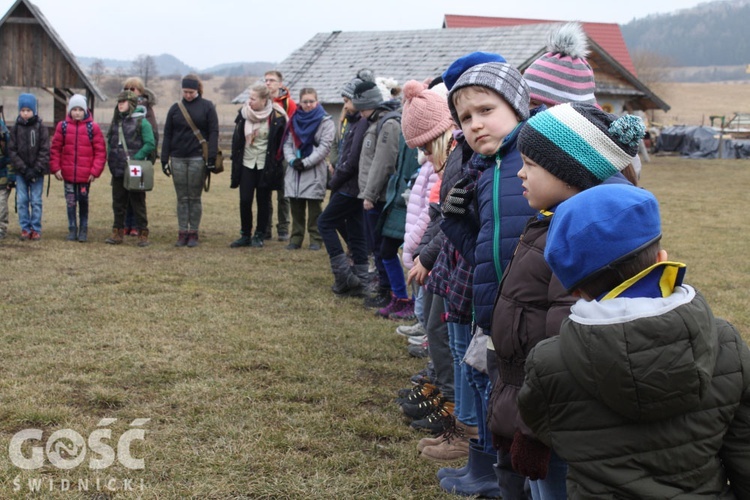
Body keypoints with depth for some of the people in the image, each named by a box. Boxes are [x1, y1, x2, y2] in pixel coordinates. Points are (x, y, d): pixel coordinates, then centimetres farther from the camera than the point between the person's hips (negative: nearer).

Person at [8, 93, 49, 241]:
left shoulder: (41, 129, -1)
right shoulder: (15, 129, 3)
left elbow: (44, 151, -5)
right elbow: (12, 151, 0)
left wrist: (35, 170, -13)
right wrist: (23, 168, -11)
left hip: (37, 172, -2)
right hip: (20, 172, 2)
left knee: (36, 201, 1)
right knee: (22, 201, 3)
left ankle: (36, 229, 9)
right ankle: (25, 228, 11)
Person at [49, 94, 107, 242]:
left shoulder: (93, 127, -4)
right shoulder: (63, 126, 1)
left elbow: (100, 151, -4)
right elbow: (55, 148, 4)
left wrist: (95, 171, -7)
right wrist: (56, 168, -2)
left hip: (85, 174, -1)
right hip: (68, 173, 1)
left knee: (83, 202, 8)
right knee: (70, 202, 7)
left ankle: (83, 230, 17)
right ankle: (72, 230, 15)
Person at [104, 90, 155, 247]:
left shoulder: (141, 122, -7)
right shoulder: (116, 121, 12)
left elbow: (150, 144, -11)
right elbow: (109, 141, 22)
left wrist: (135, 158, -16)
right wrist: (110, 156, 6)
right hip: (117, 170, 6)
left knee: (138, 202, 0)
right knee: (118, 202, 10)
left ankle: (143, 234, 5)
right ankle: (117, 233, 18)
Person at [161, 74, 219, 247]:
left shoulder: (207, 107, 1)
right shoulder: (175, 108, 9)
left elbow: (213, 132, -3)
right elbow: (167, 134, 10)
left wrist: (211, 158, -11)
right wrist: (164, 159, 5)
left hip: (198, 158, -3)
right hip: (178, 159, 3)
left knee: (195, 198, 2)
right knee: (182, 198, 4)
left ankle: (194, 234, 8)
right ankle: (182, 233, 8)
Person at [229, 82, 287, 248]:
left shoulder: (276, 117, -10)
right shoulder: (243, 113, 0)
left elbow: (280, 143, -2)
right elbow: (237, 139, 9)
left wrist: (275, 163, -3)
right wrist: (236, 160, 9)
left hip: (266, 166, -3)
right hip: (246, 164, 3)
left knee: (262, 201, 5)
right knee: (245, 200, 0)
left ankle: (259, 236, 16)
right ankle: (245, 235, 12)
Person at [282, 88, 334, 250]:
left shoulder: (325, 121, -1)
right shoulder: (295, 120, 14)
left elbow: (324, 147, -9)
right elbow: (287, 143, 12)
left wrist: (305, 162, -14)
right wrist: (292, 160, -6)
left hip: (314, 171, -4)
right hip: (295, 170, 5)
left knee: (314, 208, -2)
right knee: (296, 207, 6)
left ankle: (316, 240, 5)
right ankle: (296, 239, 12)